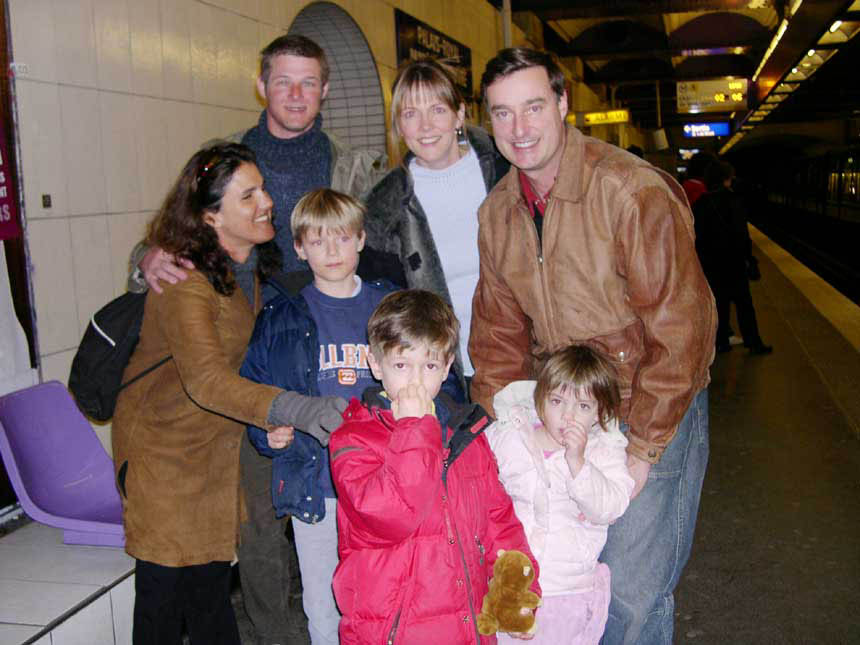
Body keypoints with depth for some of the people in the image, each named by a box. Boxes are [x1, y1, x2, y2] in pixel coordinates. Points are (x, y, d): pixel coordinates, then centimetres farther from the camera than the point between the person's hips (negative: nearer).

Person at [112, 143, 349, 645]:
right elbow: (206, 380, -40)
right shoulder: (185, 281, -28)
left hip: (219, 441, 6)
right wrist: (297, 409, -51)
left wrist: (271, 415, -1)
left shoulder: (255, 261, -4)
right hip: (164, 441, -6)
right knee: (166, 584, 4)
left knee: (213, 578, 13)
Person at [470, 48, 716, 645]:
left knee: (633, 586, -3)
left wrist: (641, 449, -17)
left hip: (653, 409, -5)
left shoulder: (633, 189, -19)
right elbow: (499, 332, 8)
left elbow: (678, 329, -19)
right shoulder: (496, 213, 1)